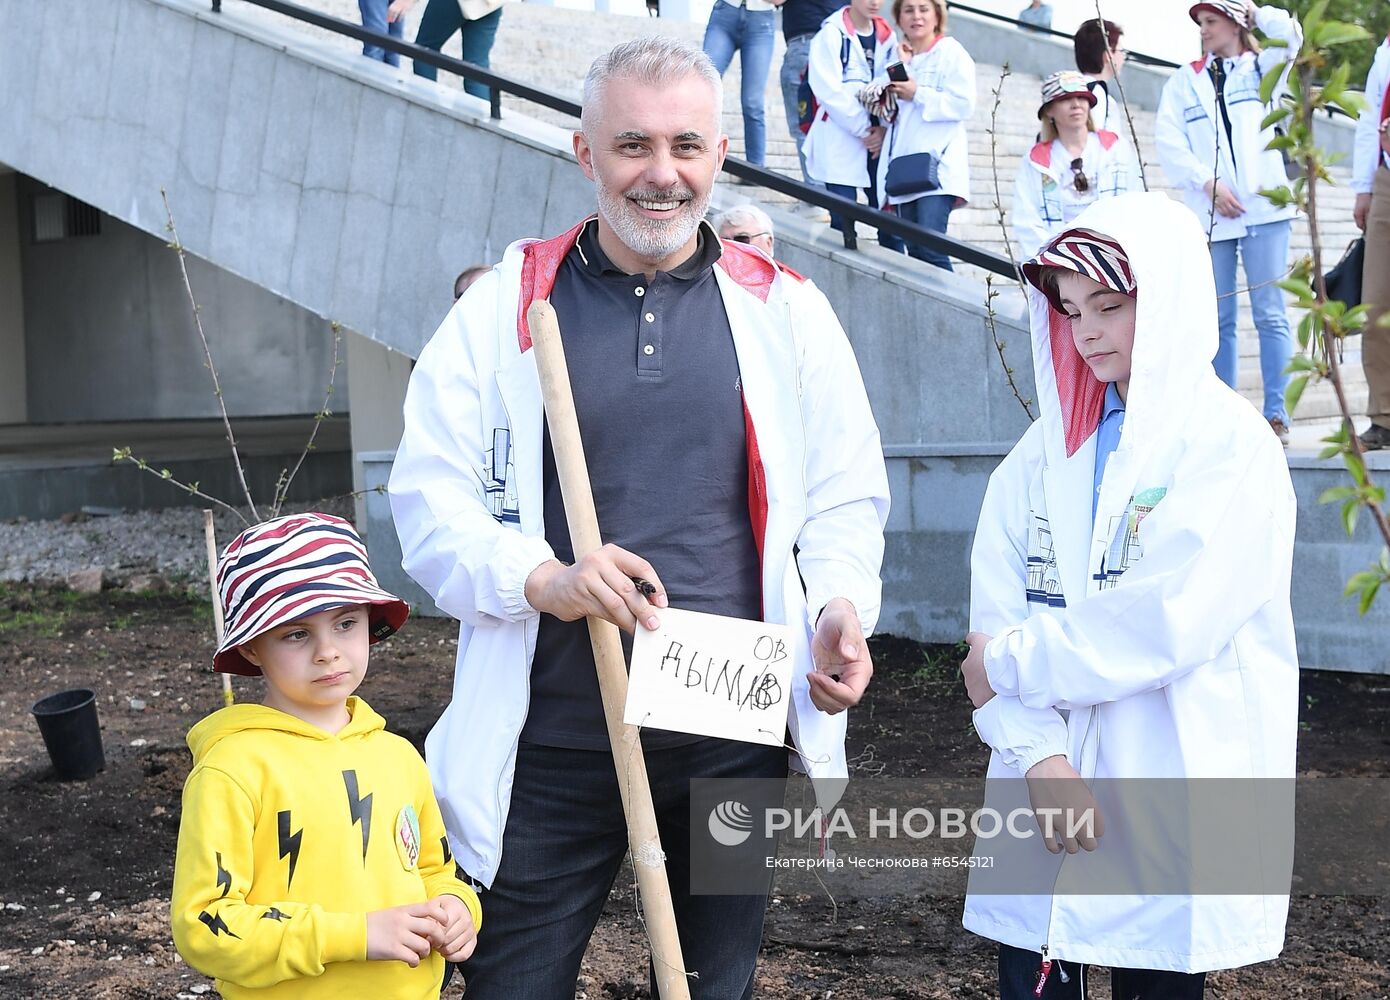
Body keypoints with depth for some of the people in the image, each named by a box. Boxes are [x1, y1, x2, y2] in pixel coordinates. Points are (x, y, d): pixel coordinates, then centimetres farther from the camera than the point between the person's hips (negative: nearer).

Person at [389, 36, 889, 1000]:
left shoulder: (786, 311, 6)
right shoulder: (505, 307, 1)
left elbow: (846, 494, 11)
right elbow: (429, 494, -1)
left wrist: (841, 606, -10)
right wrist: (543, 578, -19)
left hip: (733, 734, 2)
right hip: (552, 739, -1)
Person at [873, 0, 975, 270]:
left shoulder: (951, 53, 1)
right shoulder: (899, 55, 19)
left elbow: (964, 105, -10)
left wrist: (917, 94, -9)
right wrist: (898, 67, -1)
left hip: (938, 164, -6)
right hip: (904, 164, 6)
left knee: (929, 247, -20)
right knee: (913, 250, 3)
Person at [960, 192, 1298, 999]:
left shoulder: (1231, 444, -6)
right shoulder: (1050, 447, 10)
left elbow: (1165, 621, -17)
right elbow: (997, 607, 0)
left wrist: (1013, 665, -7)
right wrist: (1037, 752, -13)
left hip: (1171, 804, -4)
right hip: (1047, 785, 4)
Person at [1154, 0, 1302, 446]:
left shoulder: (1262, 67, 13)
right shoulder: (1185, 80, 14)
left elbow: (1290, 36, -8)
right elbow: (1168, 140, 2)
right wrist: (1207, 183, -8)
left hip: (1263, 207, -1)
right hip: (1210, 214, 2)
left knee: (1270, 313, -6)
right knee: (1219, 320, 3)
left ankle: (1276, 414, -5)